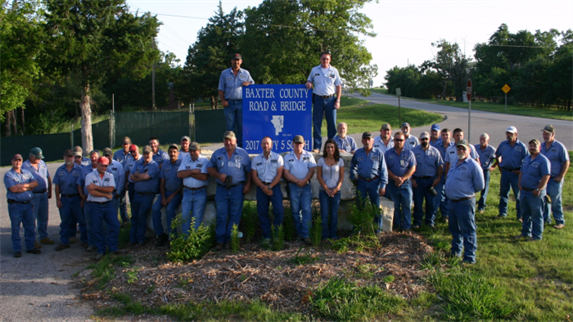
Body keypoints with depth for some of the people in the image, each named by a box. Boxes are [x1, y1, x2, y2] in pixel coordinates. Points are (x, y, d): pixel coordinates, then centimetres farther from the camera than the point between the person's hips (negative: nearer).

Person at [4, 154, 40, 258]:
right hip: (15, 205, -5)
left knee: (30, 226, 9)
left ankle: (30, 247, 21)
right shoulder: (8, 175, -4)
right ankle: (17, 249, 13)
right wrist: (29, 187, -8)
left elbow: (35, 183, 0)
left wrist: (24, 185, -16)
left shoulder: (27, 172, 12)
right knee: (15, 228, 3)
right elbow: (13, 189, -17)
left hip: (28, 204, 5)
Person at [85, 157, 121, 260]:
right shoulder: (90, 176, -1)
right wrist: (106, 195, -9)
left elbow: (110, 189, -9)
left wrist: (96, 187, -14)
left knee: (115, 226, -4)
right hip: (95, 206, -2)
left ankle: (113, 248, 10)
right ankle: (100, 251, 17)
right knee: (97, 229, 4)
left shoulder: (110, 176, 7)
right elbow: (92, 192, -13)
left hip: (108, 205, 2)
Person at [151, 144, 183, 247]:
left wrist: (172, 195, -11)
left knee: (169, 209, -28)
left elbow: (183, 183, -8)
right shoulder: (165, 164, 11)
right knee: (155, 208, -15)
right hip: (166, 192, 6)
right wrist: (163, 197, -2)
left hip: (177, 193, -5)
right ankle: (161, 234, -4)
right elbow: (162, 183, 12)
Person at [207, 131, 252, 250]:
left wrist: (248, 184, -3)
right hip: (221, 189, 1)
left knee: (235, 215, 1)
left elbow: (249, 171, 7)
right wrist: (218, 175, -6)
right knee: (221, 215, 1)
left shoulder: (243, 154, 6)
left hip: (237, 188, -1)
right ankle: (220, 241, 6)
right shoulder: (217, 153, 10)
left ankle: (231, 240, 9)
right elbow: (210, 168, 12)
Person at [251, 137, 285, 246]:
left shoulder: (278, 157, 5)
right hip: (261, 187, 2)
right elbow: (254, 176, 5)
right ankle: (266, 236, 9)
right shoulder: (256, 159, 12)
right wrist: (263, 187, -10)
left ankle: (277, 235, 1)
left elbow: (279, 174, -3)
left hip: (274, 186, -2)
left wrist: (270, 187, -13)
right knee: (262, 212, 1)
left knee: (279, 210, -12)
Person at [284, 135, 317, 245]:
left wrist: (304, 180, -13)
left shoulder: (309, 155, 9)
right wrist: (297, 181, -10)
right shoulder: (287, 157, 8)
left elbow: (312, 170, 1)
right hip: (293, 186, 1)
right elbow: (286, 173, 0)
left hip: (306, 186, 0)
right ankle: (299, 234, 12)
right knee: (295, 211, 3)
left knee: (307, 210, -7)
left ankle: (306, 235, -8)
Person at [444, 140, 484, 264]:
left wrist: (468, 192, 1)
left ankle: (470, 257, 7)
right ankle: (456, 250, 37)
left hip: (465, 202, -8)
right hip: (452, 201, 9)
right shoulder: (455, 163, 13)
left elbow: (480, 185, -10)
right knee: (454, 228, 20)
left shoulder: (473, 165, -12)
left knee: (468, 230, -1)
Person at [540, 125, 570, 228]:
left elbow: (566, 162, -6)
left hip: (555, 179, -5)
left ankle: (560, 221, 10)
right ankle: (545, 218, 24)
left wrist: (561, 176, -11)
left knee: (555, 201, -1)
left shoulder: (559, 147, -8)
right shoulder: (541, 146, 7)